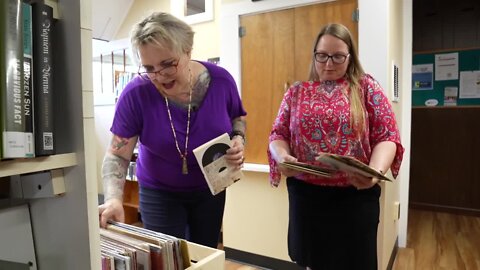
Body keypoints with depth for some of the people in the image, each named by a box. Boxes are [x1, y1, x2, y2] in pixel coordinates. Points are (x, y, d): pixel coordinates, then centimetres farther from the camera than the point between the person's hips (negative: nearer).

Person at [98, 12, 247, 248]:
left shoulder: (220, 80, -18)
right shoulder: (136, 94, -23)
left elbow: (237, 117, 2)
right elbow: (117, 155, -17)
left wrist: (238, 139, -19)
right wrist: (113, 199, -33)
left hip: (210, 189, 2)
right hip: (160, 193, -2)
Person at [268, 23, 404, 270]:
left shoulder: (367, 87, 1)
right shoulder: (296, 92, 7)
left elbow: (387, 137, -4)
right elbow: (278, 134, 7)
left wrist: (376, 171, -22)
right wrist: (282, 156, -15)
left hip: (355, 195, -1)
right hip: (305, 194, 2)